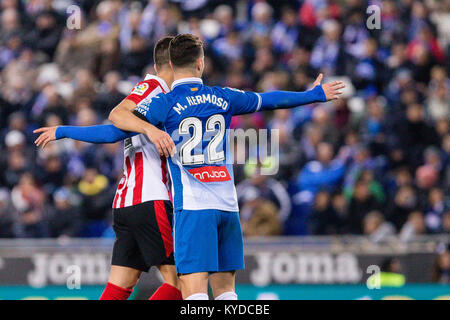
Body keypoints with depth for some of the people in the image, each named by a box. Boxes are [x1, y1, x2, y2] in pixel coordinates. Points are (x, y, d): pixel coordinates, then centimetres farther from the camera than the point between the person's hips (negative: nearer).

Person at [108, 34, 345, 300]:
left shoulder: (166, 103, 0)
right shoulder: (223, 98, 11)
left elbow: (117, 116, -10)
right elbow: (268, 100, 25)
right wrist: (315, 94, 38)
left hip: (193, 206, -4)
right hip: (229, 206, 4)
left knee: (194, 290, -12)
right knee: (225, 289, 12)